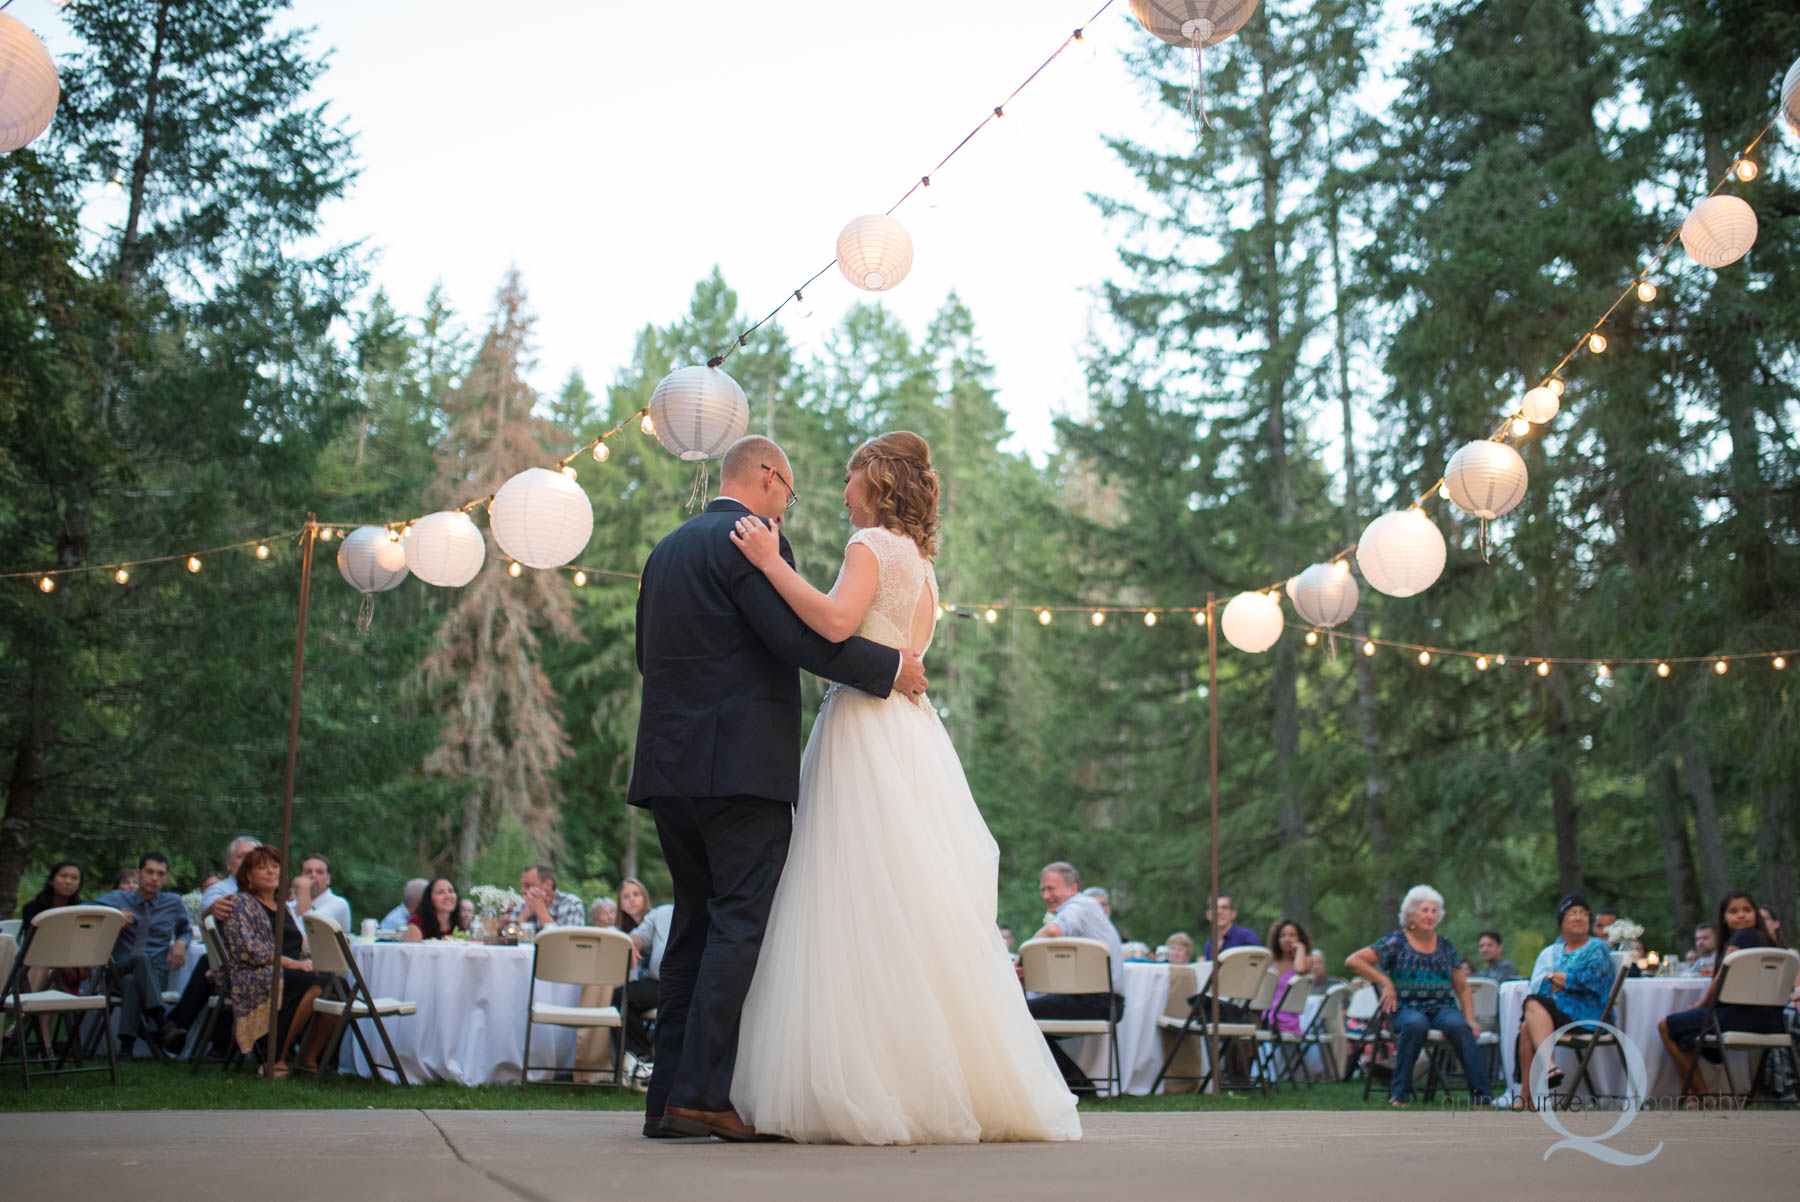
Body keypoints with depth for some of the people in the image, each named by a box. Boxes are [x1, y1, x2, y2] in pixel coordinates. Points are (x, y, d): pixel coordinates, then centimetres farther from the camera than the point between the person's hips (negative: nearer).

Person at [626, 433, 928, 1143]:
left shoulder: (668, 548, 20)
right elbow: (800, 634, -17)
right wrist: (890, 668, -7)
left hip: (669, 764, 9)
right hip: (740, 763, -8)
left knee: (697, 925, 11)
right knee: (743, 924, -6)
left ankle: (668, 1097, 10)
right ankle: (704, 1093, -11)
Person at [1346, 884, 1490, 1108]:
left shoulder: (1445, 945, 16)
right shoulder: (1396, 941, 4)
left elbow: (1463, 989, 18)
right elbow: (1353, 961, -2)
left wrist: (1470, 1019, 2)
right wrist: (1385, 982, -9)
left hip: (1442, 1007, 3)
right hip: (1406, 1008, -3)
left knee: (1458, 1025, -33)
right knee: (1416, 1024, -38)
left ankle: (1480, 1094, -31)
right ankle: (1399, 1093, -27)